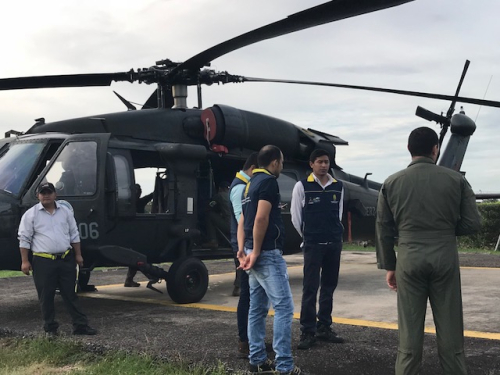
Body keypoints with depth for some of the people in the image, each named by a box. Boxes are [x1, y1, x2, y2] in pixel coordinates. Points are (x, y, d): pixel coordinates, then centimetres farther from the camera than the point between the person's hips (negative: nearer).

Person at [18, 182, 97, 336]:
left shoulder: (65, 211, 9)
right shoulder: (31, 214, -1)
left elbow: (74, 235, 13)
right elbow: (24, 239, -2)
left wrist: (78, 255, 10)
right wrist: (25, 261, -7)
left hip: (66, 259, 3)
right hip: (43, 262, -2)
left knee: (70, 294, 7)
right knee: (46, 297, 4)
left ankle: (80, 325, 9)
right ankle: (50, 328, 16)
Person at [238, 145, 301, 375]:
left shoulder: (251, 184, 18)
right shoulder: (268, 182, -11)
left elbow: (243, 220, 14)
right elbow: (261, 219, -21)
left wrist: (242, 250, 4)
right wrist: (256, 252, -16)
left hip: (256, 252, 10)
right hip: (268, 253, -10)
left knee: (258, 308, 12)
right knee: (283, 306, -9)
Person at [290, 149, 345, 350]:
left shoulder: (338, 187, 6)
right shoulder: (302, 186, -4)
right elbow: (295, 216, 1)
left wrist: (335, 233, 12)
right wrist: (308, 236, 6)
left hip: (334, 243, 4)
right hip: (313, 245, -4)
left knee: (329, 287, 10)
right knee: (310, 288, -4)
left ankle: (324, 328, 20)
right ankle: (308, 331, 1)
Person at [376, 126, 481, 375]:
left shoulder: (392, 183, 3)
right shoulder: (455, 179, 1)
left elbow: (384, 230, 5)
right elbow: (472, 223, -1)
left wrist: (388, 266, 12)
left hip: (409, 259, 1)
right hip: (445, 258, 0)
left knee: (410, 330, 6)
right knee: (449, 329, 8)